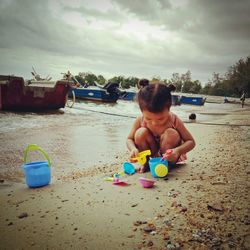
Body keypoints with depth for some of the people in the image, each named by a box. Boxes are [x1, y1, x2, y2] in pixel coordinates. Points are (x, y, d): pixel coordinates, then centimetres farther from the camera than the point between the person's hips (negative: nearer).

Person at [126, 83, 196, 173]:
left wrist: (178, 151, -39)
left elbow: (191, 142, -18)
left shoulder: (174, 120, -25)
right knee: (140, 133, -25)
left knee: (171, 133, -31)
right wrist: (133, 148, -31)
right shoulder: (140, 120, -20)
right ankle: (147, 162, -4)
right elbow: (129, 139, -7)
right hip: (151, 154, 2)